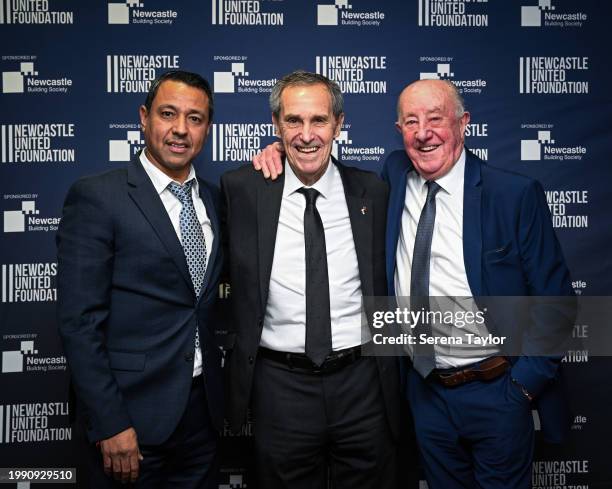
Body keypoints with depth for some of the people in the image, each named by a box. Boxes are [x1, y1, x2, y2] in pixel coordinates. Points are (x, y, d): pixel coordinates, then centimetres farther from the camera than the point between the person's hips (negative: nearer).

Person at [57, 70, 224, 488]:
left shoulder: (213, 199, 7)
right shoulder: (96, 197, -11)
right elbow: (80, 322, -14)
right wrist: (110, 424, -16)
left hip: (203, 408, 6)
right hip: (133, 412, -5)